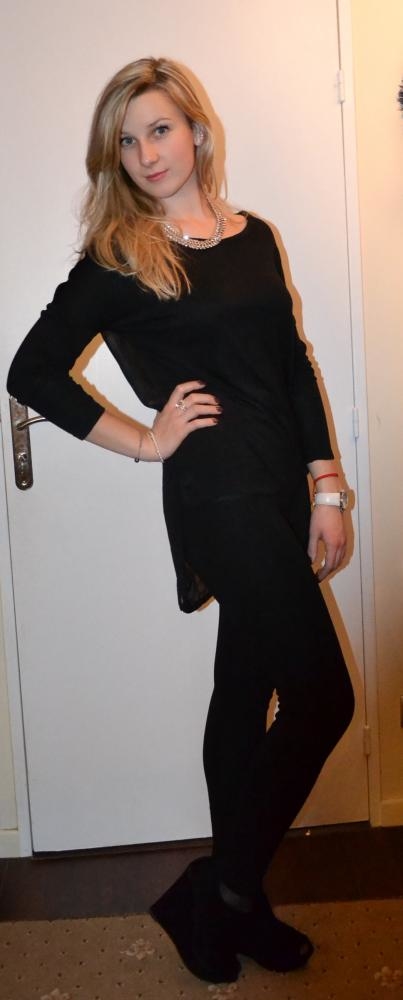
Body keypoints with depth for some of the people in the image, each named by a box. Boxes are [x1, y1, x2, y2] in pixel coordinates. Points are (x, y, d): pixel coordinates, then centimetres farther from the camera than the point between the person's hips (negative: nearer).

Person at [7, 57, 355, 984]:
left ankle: (231, 898, 31)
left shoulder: (255, 236, 14)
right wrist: (145, 441, -5)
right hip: (218, 495, -6)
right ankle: (225, 891, 14)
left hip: (281, 488, 6)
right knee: (322, 696, -6)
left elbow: (295, 368, 13)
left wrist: (326, 487, 6)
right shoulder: (117, 260, -2)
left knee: (248, 688, 13)